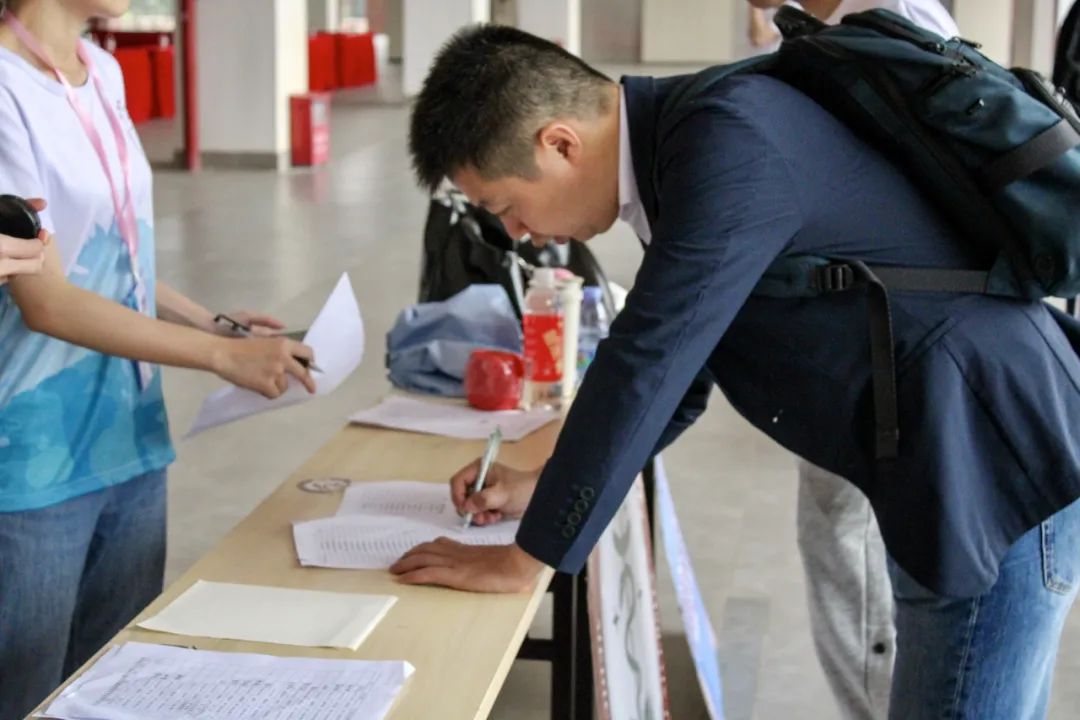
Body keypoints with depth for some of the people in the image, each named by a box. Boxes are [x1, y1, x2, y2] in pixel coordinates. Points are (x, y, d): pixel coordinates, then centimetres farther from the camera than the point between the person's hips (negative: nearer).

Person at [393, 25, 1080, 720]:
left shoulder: (728, 138, -23)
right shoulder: (690, 133, 7)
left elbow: (648, 361, -25)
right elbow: (674, 358, 17)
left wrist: (525, 558, -16)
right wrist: (551, 485, 13)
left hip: (994, 466, -10)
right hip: (956, 459, 10)